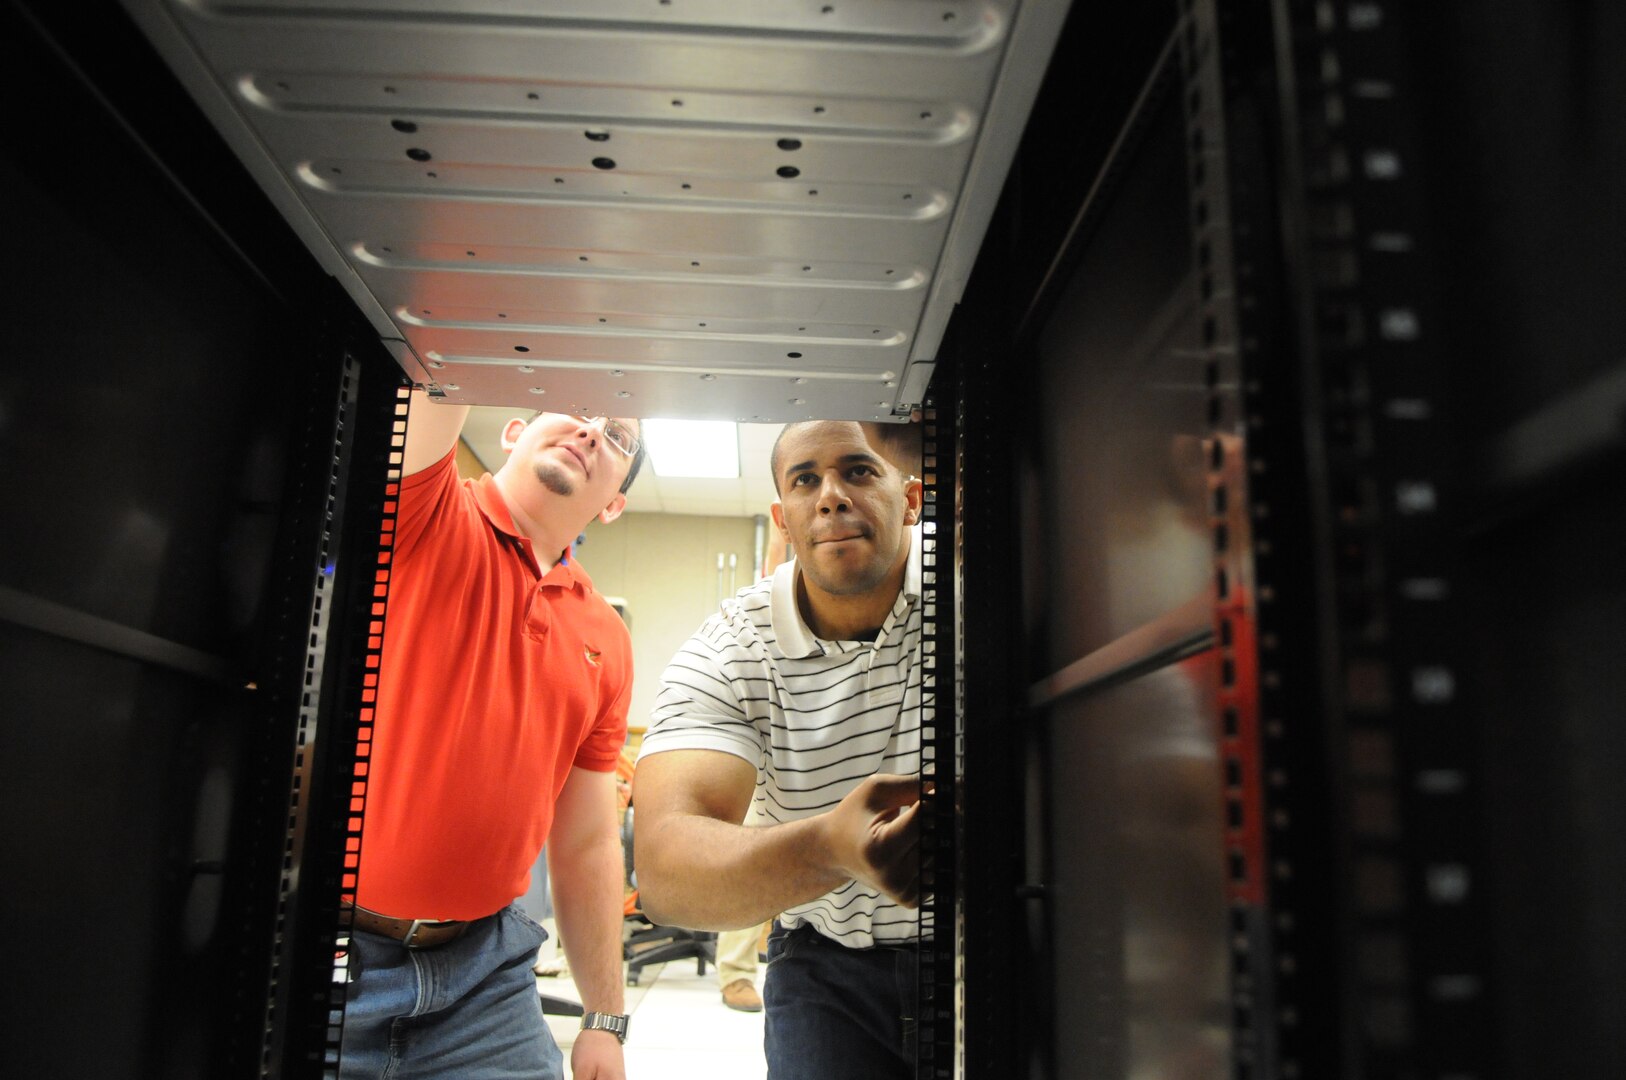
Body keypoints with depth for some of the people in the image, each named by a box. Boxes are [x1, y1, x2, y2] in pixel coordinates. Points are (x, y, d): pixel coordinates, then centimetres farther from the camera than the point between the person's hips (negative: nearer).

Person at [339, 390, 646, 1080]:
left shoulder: (606, 642, 6)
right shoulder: (424, 517, -5)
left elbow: (587, 844, 9)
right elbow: (432, 391, -26)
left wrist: (605, 1022, 10)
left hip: (482, 966, 4)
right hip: (331, 944, -4)